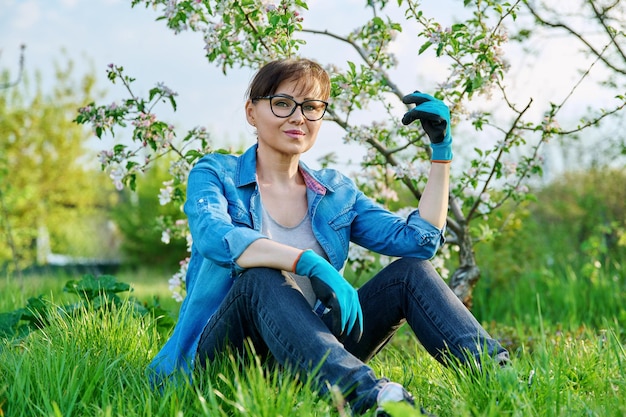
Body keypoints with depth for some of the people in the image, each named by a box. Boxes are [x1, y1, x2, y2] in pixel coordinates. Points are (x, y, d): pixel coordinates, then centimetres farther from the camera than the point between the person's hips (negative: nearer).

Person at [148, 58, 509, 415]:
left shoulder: (337, 192, 15)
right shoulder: (216, 173, 2)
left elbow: (420, 240, 3)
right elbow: (214, 237, -23)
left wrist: (441, 150, -1)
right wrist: (310, 263, -36)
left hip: (308, 355, 4)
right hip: (222, 352, -4)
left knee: (409, 271, -11)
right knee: (262, 278, -35)